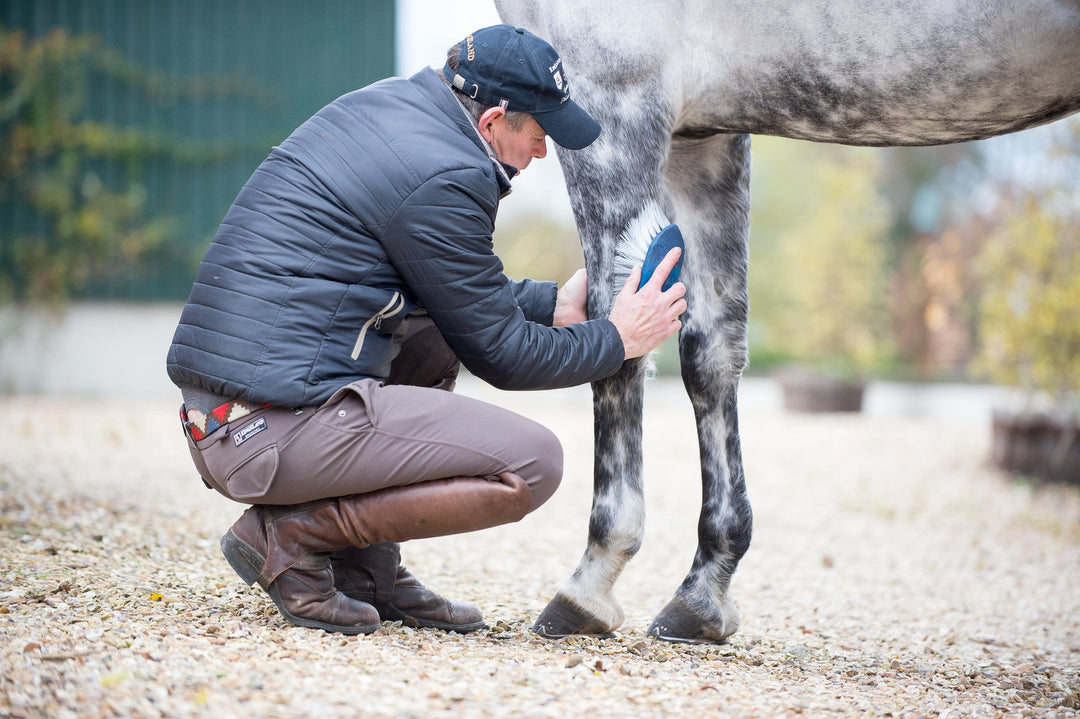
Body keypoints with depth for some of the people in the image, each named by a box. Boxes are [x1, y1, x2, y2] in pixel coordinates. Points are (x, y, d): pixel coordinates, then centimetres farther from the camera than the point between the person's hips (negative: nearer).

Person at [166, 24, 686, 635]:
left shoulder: (386, 104, 15)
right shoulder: (445, 177, -13)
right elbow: (500, 354, -3)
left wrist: (555, 304, 26)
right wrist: (618, 340, 11)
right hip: (276, 431, -10)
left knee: (439, 330, 28)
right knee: (534, 463, -8)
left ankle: (368, 569, 18)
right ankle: (290, 534, -4)